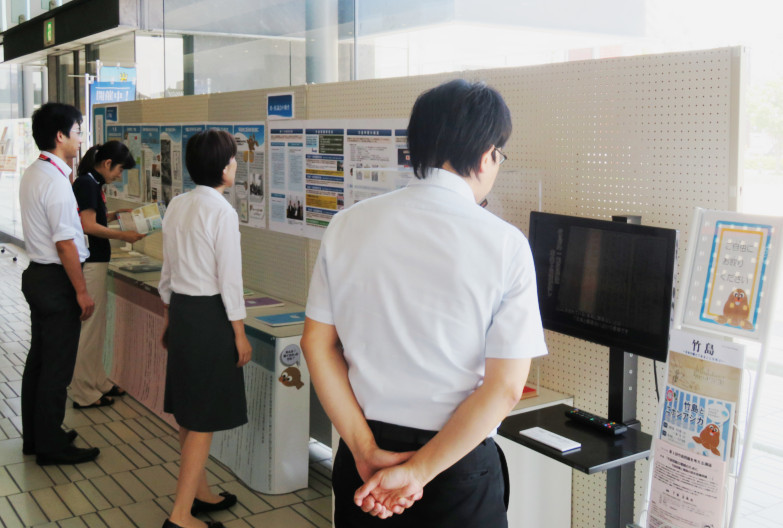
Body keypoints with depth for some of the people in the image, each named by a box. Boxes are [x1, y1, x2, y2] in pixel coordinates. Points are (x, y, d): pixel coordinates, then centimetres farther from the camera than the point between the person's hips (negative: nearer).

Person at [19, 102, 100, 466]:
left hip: (37, 274, 10)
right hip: (56, 280, -10)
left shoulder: (31, 174, 9)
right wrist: (82, 291, -17)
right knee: (57, 367, 1)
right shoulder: (56, 182, -21)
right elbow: (65, 244, -22)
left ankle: (35, 435, 31)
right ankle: (51, 446, 12)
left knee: (38, 358, 18)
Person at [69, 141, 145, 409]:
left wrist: (114, 215, 12)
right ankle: (83, 392, 4)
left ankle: (97, 381, 27)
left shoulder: (91, 183, 14)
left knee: (96, 326, 17)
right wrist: (123, 235, -15)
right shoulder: (87, 183, -15)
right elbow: (88, 226, -20)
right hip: (88, 265, -10)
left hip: (95, 262, 10)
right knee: (88, 327, -4)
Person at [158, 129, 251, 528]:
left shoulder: (176, 206, 6)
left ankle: (198, 493, 32)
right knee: (206, 418, 0)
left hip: (180, 310, 8)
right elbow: (229, 278, -16)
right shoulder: (222, 212, -17)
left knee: (188, 411, 17)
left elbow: (168, 270, 13)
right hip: (209, 315, -8)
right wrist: (239, 334, -9)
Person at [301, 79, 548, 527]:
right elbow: (505, 387, -16)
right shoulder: (506, 244, -14)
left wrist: (367, 450, -4)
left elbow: (318, 343, -3)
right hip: (458, 472, -3)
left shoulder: (347, 225, -5)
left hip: (362, 462, 3)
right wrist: (417, 472, -11)